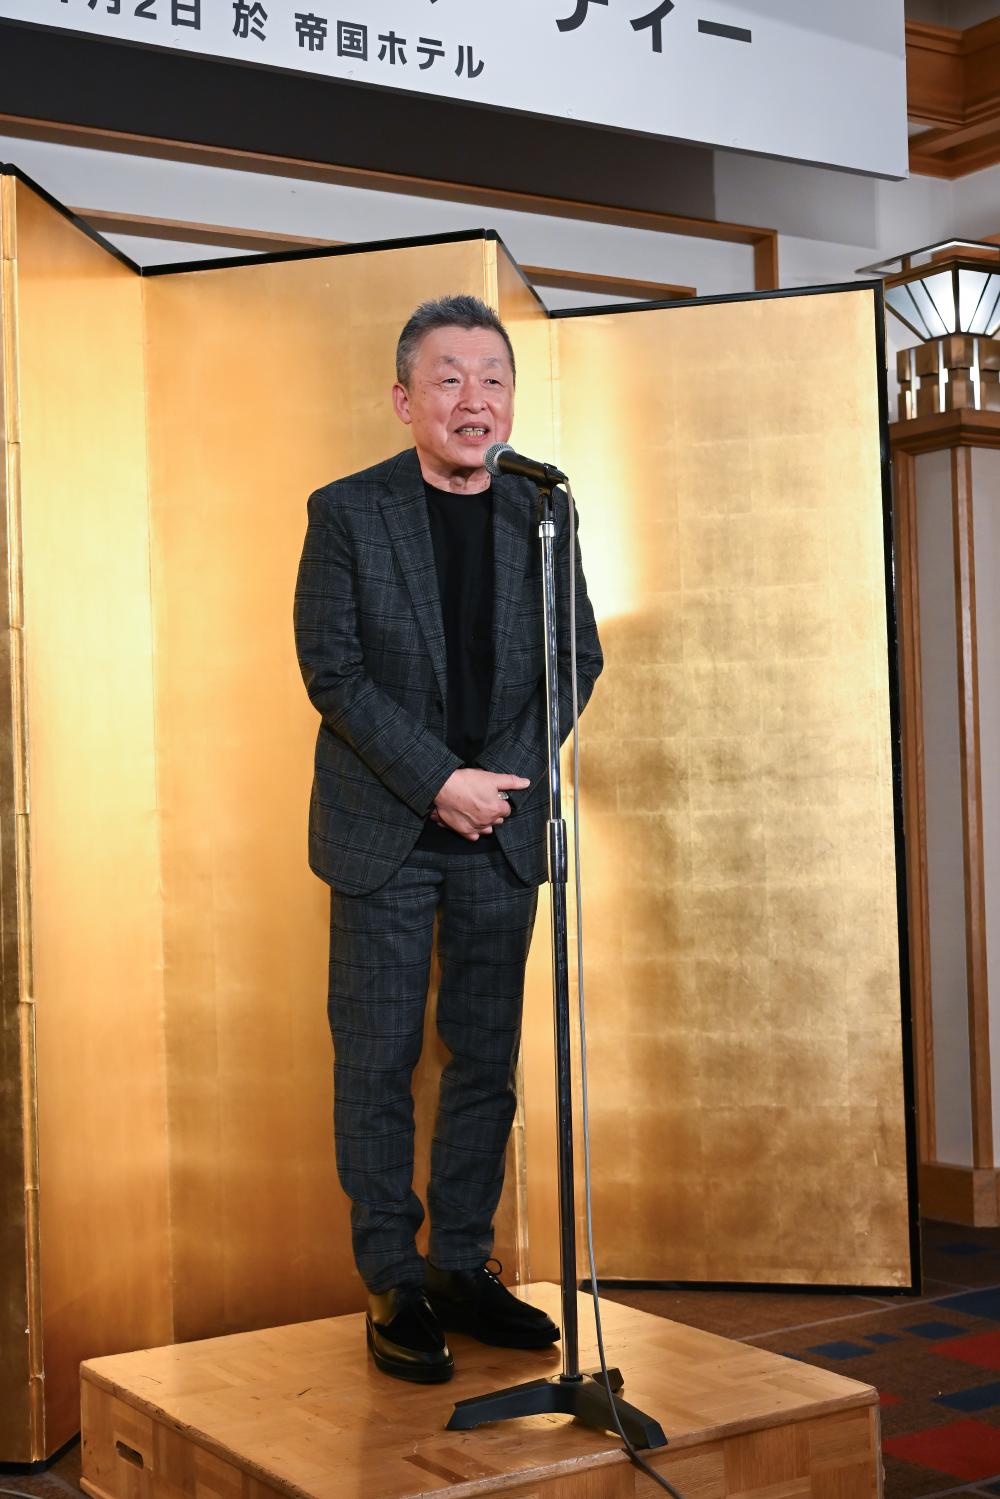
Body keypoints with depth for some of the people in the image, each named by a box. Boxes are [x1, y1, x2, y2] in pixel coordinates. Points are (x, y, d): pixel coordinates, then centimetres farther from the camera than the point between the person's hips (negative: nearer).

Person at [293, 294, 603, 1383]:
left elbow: (576, 657, 8)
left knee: (487, 1057, 8)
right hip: (384, 830, -3)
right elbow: (331, 669, -7)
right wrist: (439, 781, -14)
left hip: (502, 825, 3)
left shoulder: (543, 515, 6)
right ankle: (393, 1285, 11)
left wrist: (509, 773, -7)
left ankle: (463, 1268, 20)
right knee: (379, 1059, 0)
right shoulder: (346, 512, -2)